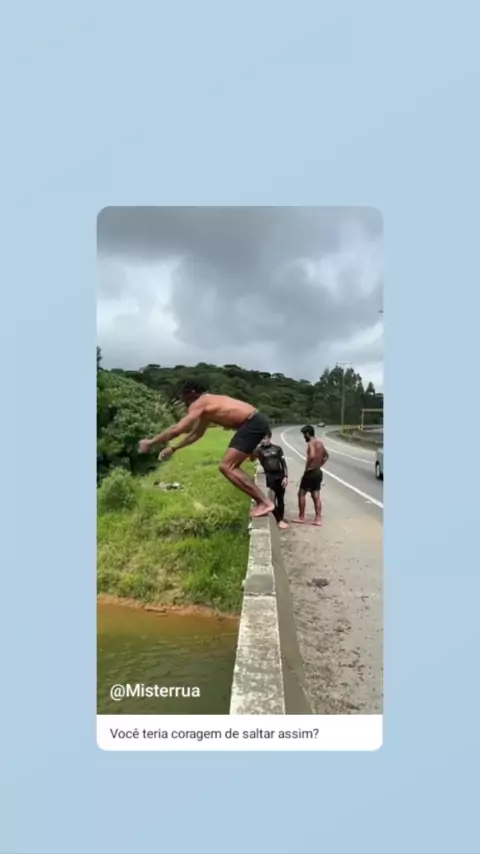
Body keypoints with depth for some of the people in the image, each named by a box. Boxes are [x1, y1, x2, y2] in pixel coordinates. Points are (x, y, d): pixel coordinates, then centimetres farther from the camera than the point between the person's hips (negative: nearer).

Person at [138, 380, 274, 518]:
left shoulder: (199, 404, -5)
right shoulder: (207, 405, 23)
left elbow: (177, 429, -12)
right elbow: (196, 434, 34)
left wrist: (151, 442, -1)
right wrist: (173, 448, 38)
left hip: (253, 423, -10)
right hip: (256, 422, 10)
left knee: (226, 467, -11)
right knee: (231, 467, 20)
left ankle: (265, 502, -11)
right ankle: (262, 501, 20)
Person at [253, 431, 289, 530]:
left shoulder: (277, 448, 6)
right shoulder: (259, 450, 0)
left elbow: (283, 463, 5)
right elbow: (252, 458, -19)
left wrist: (285, 477, -4)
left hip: (279, 476, 2)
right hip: (269, 477, -2)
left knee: (280, 499, 10)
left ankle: (281, 519, 22)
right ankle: (279, 521, 6)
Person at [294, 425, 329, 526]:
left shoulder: (311, 443, -16)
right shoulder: (320, 443, 12)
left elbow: (312, 456, -34)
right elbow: (326, 455, 27)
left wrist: (307, 467, -22)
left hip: (310, 472, -8)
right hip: (318, 472, 8)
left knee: (301, 494, 4)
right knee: (316, 496, 10)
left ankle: (301, 517, 9)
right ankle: (318, 519, 8)